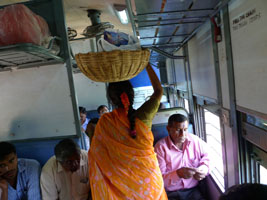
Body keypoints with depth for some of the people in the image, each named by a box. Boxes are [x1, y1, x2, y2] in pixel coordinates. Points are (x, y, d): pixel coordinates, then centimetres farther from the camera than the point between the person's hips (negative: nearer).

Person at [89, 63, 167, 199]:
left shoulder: (104, 122, -18)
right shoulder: (143, 116, -16)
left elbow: (95, 152, -4)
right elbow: (158, 91, 0)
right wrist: (147, 65, 5)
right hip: (149, 177, 0)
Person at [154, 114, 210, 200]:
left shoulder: (195, 140, 3)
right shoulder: (160, 146, -7)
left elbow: (207, 154, 21)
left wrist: (204, 167, 0)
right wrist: (178, 174, -25)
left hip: (193, 190, 3)